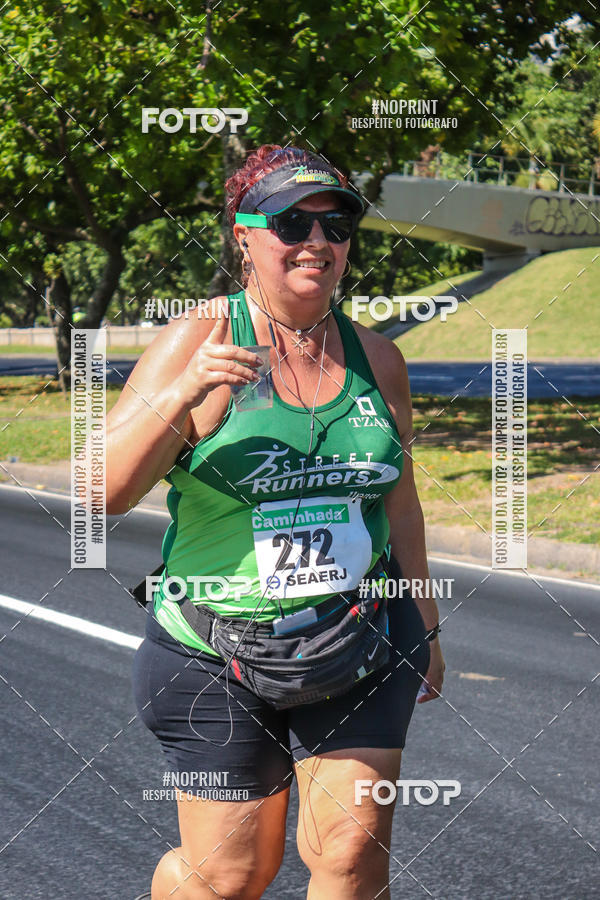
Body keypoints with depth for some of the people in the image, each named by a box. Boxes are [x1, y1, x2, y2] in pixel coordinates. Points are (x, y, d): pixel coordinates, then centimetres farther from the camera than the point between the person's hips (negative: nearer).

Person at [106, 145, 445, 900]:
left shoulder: (375, 357, 5)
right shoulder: (197, 342, -10)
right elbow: (109, 490, -16)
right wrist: (180, 396, -32)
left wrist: (424, 625, 23)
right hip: (222, 654, -3)